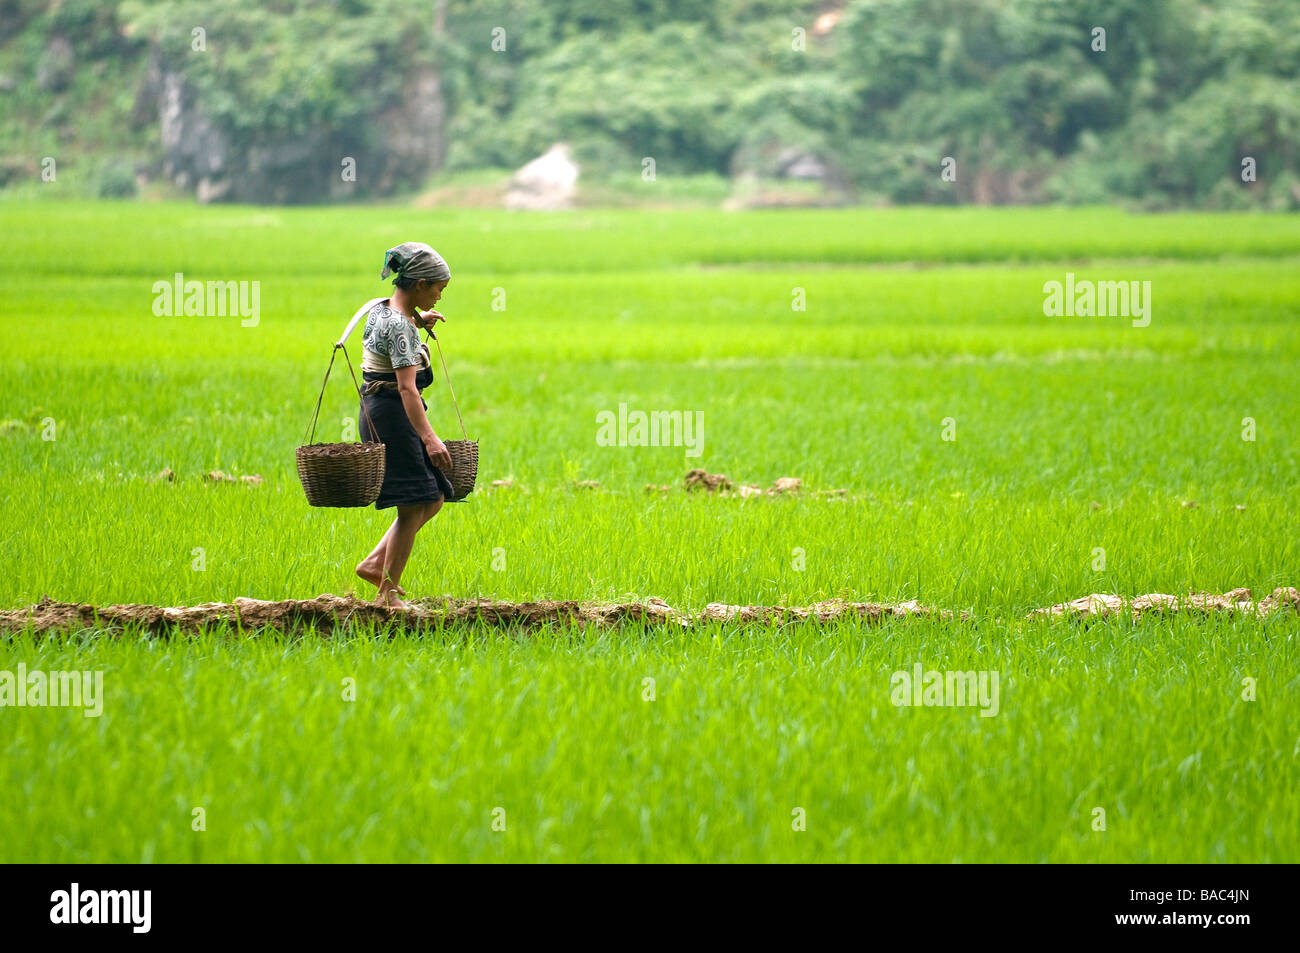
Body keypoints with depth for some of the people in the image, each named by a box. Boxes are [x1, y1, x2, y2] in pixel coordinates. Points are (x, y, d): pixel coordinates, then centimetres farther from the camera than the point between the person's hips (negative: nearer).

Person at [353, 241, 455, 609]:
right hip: (393, 414, -10)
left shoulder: (380, 310, 10)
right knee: (413, 508, -5)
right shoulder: (399, 326, -19)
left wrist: (419, 320, 19)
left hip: (376, 411, 10)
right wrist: (429, 438, -37)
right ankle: (388, 595, -2)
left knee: (433, 499, 14)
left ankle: (375, 563, 13)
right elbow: (406, 386, -29)